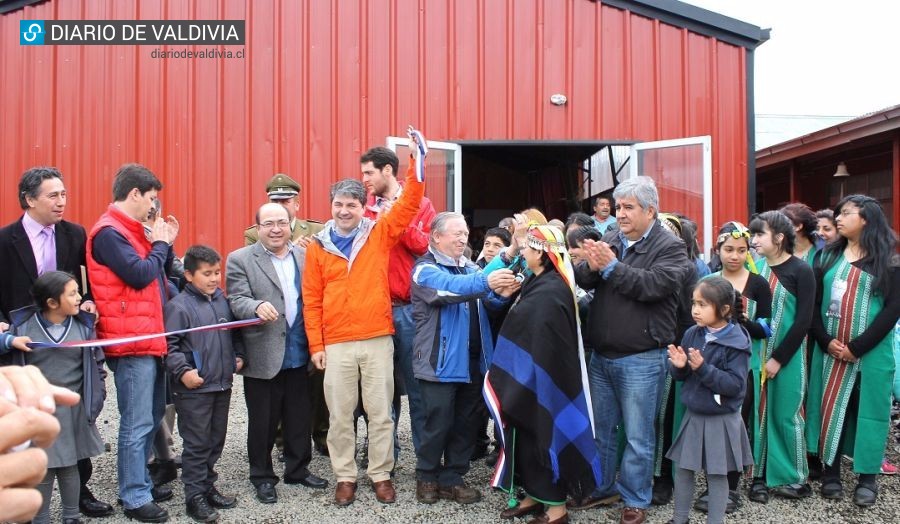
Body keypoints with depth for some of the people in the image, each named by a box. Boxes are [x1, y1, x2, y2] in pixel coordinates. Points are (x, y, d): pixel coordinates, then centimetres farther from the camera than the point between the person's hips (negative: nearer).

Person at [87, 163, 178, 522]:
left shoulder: (130, 230, 16)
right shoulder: (108, 232, -13)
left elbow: (161, 274, 16)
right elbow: (140, 275, -22)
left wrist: (165, 243, 5)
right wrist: (160, 243, -7)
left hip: (149, 338, 10)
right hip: (131, 342, -10)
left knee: (151, 418, 17)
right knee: (137, 423, -2)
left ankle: (140, 482, 29)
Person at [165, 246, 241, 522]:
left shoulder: (222, 300, 9)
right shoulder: (178, 306, -11)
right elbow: (170, 345, -14)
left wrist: (235, 358, 11)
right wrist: (182, 371, -22)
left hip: (222, 385, 7)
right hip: (193, 389, -6)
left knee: (216, 440, 15)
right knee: (197, 443, 2)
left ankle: (208, 487, 29)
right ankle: (194, 496, 14)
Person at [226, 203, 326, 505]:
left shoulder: (305, 255, 8)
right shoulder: (240, 260, -2)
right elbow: (237, 300, -11)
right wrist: (258, 307, -32)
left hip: (299, 354, 3)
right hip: (263, 356, -3)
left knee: (299, 417, 14)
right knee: (263, 420, 9)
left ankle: (298, 469, 31)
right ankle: (262, 477, 25)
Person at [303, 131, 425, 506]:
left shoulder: (379, 234, 3)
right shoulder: (318, 247, 3)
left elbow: (408, 205, -5)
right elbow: (311, 300, 4)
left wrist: (416, 161, -14)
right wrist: (316, 345, 0)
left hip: (378, 340, 0)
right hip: (336, 345, 0)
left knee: (380, 413, 8)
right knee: (340, 415, 9)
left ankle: (381, 475, 22)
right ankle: (345, 477, 24)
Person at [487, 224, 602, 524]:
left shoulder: (549, 293, -23)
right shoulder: (542, 284, 7)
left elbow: (543, 348, -25)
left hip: (540, 382, -9)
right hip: (532, 379, 9)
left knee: (545, 434, 2)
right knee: (528, 434, 16)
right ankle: (535, 495, 30)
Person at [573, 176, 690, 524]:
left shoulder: (670, 247, -7)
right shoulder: (609, 240, 8)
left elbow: (654, 285, -23)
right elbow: (581, 280, 1)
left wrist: (611, 266, -21)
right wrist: (591, 266, -21)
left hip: (642, 359, -5)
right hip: (601, 355, 5)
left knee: (638, 436, 8)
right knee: (600, 428, 17)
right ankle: (603, 487, 35)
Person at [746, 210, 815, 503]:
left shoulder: (801, 271, -7)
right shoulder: (756, 267, 5)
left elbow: (804, 320, -10)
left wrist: (779, 358, -12)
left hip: (787, 357, -4)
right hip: (756, 354, 4)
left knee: (786, 415, 4)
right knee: (759, 414, 7)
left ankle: (796, 479, 20)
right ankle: (760, 476, 17)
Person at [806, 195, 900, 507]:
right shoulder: (828, 256, 8)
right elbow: (814, 302, 4)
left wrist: (857, 347, -15)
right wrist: (825, 341, -11)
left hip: (871, 352, -3)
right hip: (829, 350, 3)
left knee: (867, 410, 4)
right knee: (830, 407, 6)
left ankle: (867, 477, 15)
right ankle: (831, 472, 17)